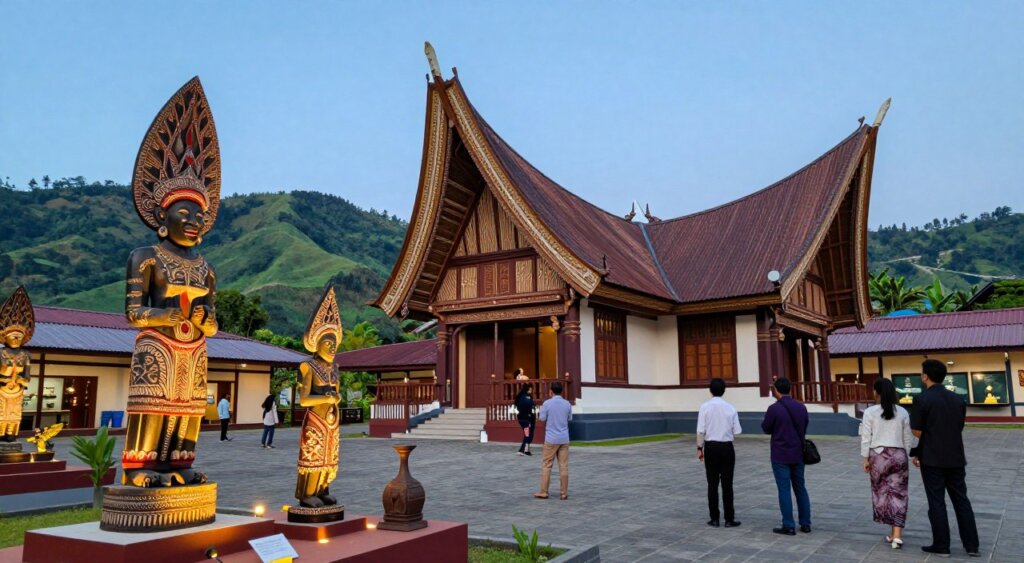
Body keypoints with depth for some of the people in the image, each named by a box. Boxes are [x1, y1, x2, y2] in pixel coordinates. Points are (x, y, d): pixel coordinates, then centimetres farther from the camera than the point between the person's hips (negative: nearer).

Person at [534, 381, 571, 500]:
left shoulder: (547, 403, -10)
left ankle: (543, 492, 9)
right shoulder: (567, 404, 1)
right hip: (564, 439, 3)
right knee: (564, 466, 5)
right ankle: (564, 493, 6)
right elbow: (569, 419, 11)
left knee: (546, 465, 7)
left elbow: (542, 419, -4)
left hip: (551, 439, -3)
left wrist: (541, 409, 13)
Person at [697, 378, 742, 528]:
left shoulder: (705, 407, -8)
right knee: (727, 484, 5)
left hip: (711, 447, 0)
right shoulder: (730, 408, -4)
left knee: (712, 484, 7)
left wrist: (699, 448, 2)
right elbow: (737, 431, -2)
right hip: (726, 447, 1)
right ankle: (729, 519, 9)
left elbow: (701, 431, -8)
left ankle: (714, 518, 11)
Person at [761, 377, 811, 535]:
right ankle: (805, 524, 19)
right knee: (800, 488, 14)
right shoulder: (801, 407, 1)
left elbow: (766, 428, -3)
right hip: (798, 454, 5)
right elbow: (805, 426, 13)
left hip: (780, 455, -5)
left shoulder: (774, 408, -15)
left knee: (784, 489, 0)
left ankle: (789, 526, 2)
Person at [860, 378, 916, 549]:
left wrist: (866, 458, 1)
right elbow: (908, 438, 7)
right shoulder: (902, 412, 2)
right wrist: (904, 455, 17)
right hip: (899, 455, 2)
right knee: (898, 495, 4)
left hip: (878, 455, -2)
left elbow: (866, 437, -7)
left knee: (882, 493, 13)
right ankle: (897, 535, -6)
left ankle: (892, 533, 20)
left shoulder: (870, 412, -7)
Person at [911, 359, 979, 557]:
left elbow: (916, 432, -11)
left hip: (932, 459, -5)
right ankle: (972, 545, 15)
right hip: (956, 458, 5)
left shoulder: (922, 399, -12)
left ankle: (941, 545, 8)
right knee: (961, 500, 12)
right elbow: (959, 428, 12)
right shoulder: (957, 399, 6)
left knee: (937, 502, 2)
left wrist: (915, 453, 4)